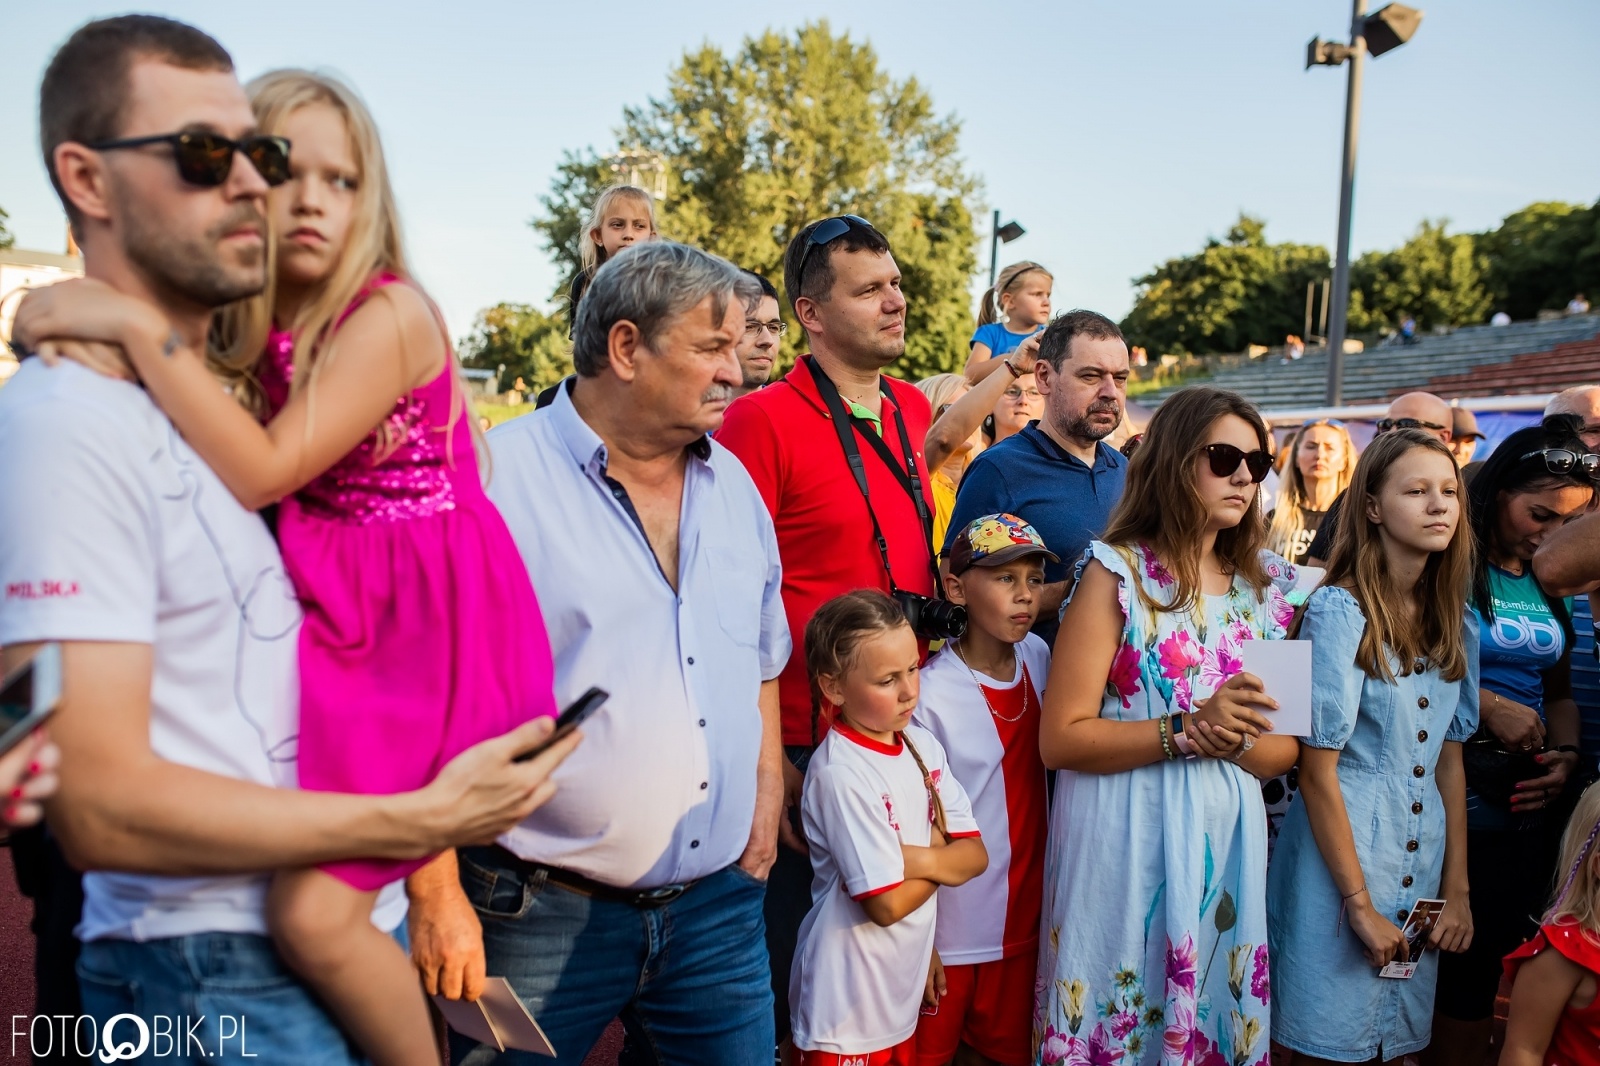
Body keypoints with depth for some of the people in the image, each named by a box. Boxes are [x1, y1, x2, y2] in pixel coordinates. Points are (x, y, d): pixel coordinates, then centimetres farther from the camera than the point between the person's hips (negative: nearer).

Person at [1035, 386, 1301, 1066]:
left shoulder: (1266, 587, 7)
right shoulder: (1115, 572, -8)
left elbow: (1283, 750, 8)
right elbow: (1059, 740, -12)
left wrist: (1233, 740, -12)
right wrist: (1187, 729, -20)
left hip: (1228, 845, 5)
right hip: (1126, 846, -4)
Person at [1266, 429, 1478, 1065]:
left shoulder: (1452, 623, 7)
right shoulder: (1338, 611, -14)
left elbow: (1449, 762, 9)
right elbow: (1317, 773, -15)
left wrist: (1457, 891, 4)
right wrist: (1360, 904, -14)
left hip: (1422, 869, 6)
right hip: (1340, 853, -6)